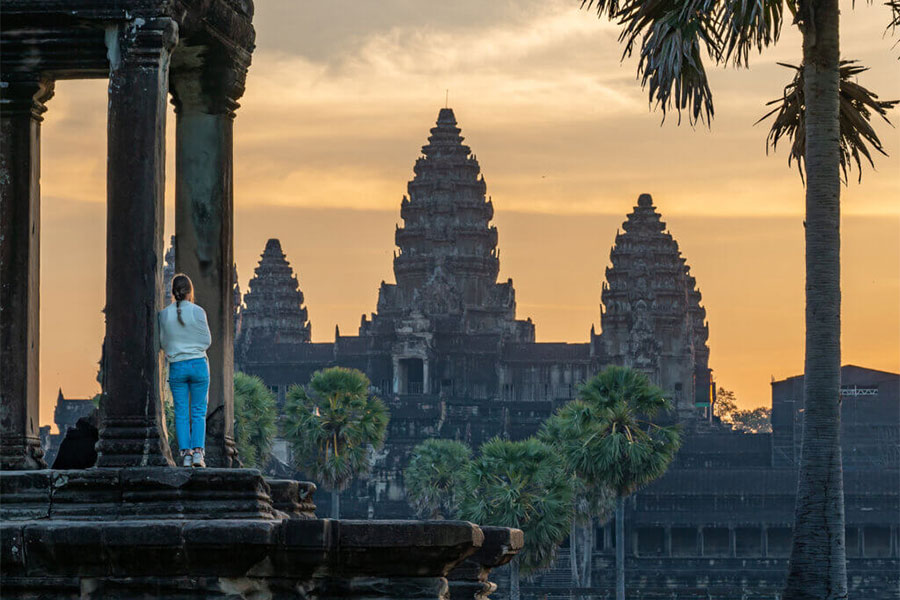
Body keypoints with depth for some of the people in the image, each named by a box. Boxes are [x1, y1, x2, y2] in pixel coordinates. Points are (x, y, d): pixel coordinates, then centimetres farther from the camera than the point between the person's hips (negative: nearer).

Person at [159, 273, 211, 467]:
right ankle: (197, 451, -5)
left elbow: (163, 343, 5)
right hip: (198, 364, -1)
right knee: (199, 411, 5)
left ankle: (185, 452, -2)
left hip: (177, 366, 1)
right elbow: (206, 340, -2)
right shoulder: (197, 312, -6)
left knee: (181, 413, 5)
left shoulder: (164, 314, -1)